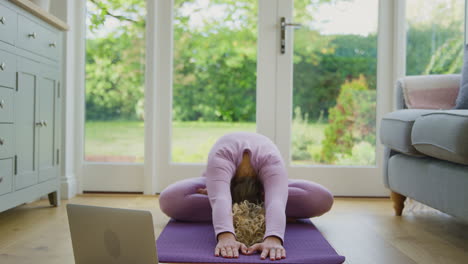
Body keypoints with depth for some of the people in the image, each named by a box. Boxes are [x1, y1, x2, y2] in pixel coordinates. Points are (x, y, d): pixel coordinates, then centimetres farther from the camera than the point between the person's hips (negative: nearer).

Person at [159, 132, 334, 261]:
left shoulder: (272, 162, -44)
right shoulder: (220, 158, -46)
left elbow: (276, 202, -61)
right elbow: (220, 200, -62)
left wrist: (273, 239, -79)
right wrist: (225, 235, -80)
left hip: (263, 179, 1)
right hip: (225, 178, 0)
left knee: (323, 199, -28)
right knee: (168, 200, -33)